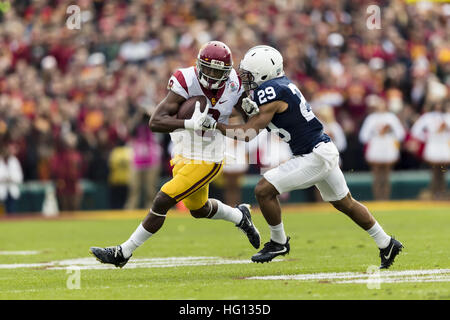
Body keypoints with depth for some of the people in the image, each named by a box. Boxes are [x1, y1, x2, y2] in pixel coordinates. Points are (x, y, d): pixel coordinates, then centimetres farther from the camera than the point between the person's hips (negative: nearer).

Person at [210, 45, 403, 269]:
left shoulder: (271, 93, -19)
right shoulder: (281, 84, 8)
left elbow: (247, 133, -19)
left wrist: (213, 124, -13)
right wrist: (253, 110, -5)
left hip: (314, 157, -10)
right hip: (324, 150, 10)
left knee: (264, 190, -7)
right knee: (345, 203, 22)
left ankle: (278, 242, 10)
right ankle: (387, 244, 31)